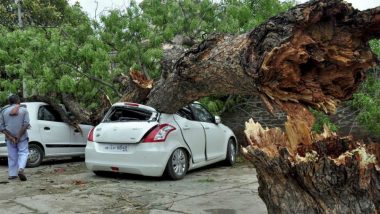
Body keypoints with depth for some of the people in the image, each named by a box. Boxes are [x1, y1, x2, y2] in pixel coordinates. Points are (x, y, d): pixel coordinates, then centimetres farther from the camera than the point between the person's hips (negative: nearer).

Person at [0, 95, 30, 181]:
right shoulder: (24, 110, -1)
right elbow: (26, 124, -11)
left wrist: (10, 137, -6)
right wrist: (19, 136, -11)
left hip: (9, 137, 2)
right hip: (22, 137, -2)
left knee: (12, 155, 10)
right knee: (23, 153, 4)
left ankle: (12, 174, 12)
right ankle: (21, 169, -17)